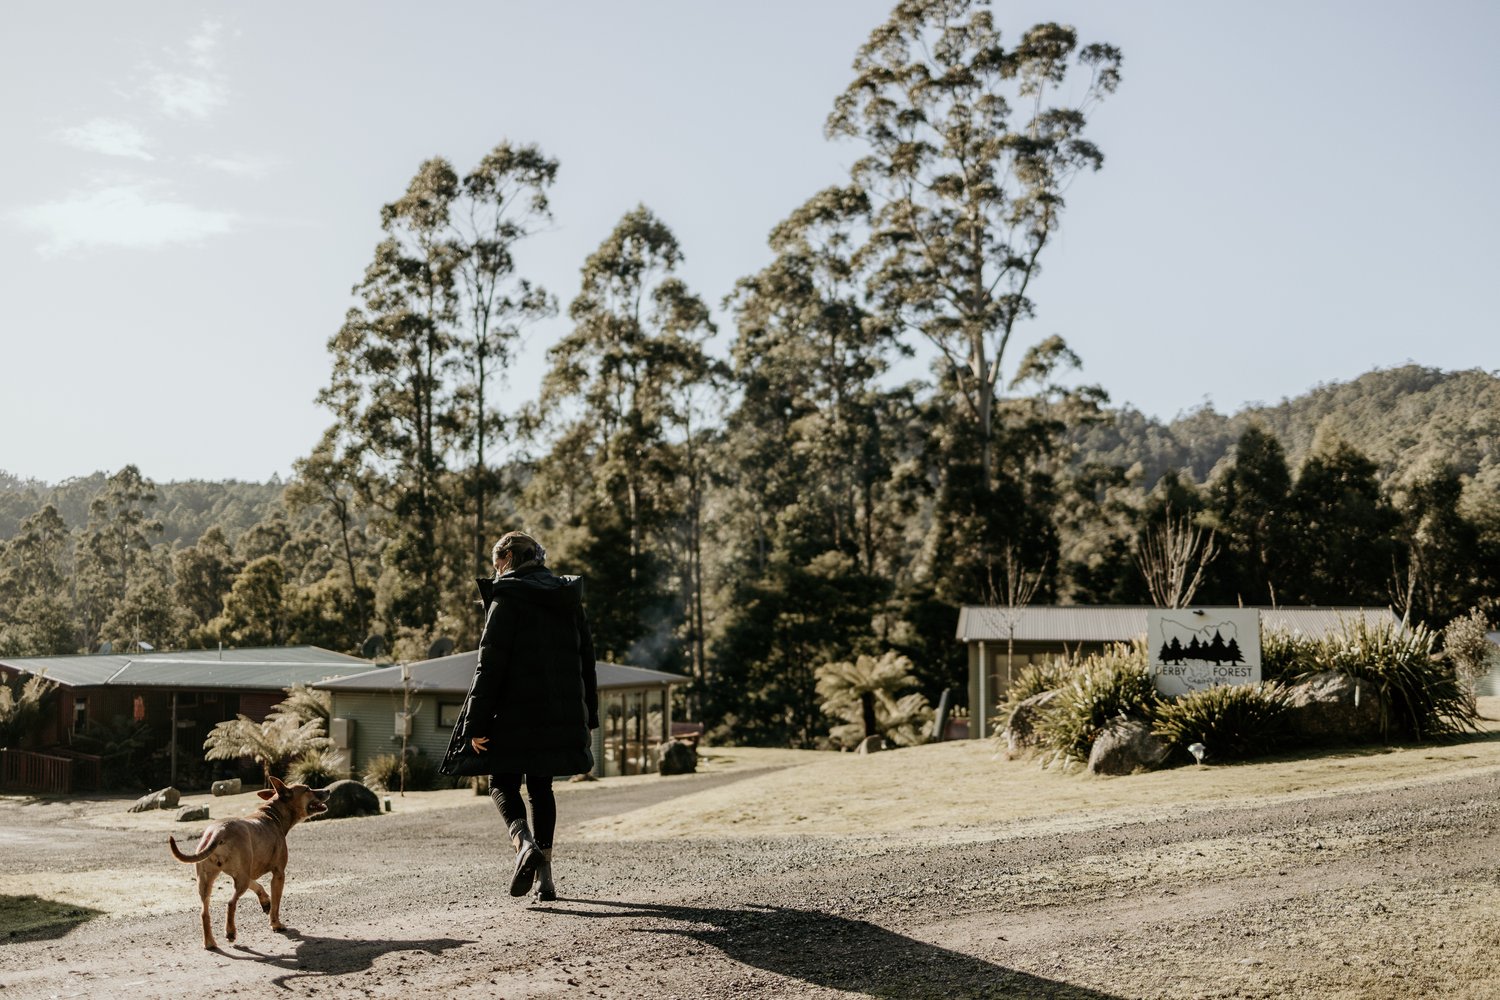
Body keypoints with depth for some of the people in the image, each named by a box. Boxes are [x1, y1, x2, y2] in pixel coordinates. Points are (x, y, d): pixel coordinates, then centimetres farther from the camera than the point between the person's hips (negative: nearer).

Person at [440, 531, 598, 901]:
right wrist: (587, 718, 18)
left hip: (517, 713, -5)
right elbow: (586, 660, 13)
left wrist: (476, 722, -12)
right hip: (563, 714, 6)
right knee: (541, 786, 15)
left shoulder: (506, 598, -8)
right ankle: (544, 874, 11)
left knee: (503, 784, 8)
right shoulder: (569, 598, 11)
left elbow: (490, 663, -13)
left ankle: (525, 843, -20)